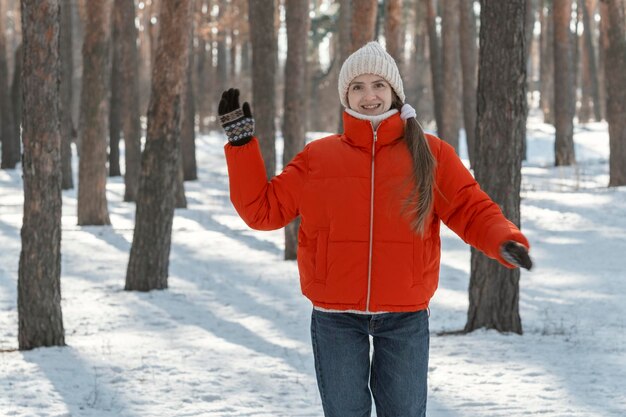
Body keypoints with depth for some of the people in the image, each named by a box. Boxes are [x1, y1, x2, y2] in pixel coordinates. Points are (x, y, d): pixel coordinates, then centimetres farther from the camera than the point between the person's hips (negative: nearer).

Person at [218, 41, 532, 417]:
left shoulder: (430, 154, 2)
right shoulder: (317, 158, 4)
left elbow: (473, 212, -2)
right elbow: (263, 209, 7)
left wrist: (506, 243, -23)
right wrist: (241, 142, 0)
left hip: (405, 319, -1)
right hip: (336, 319, 1)